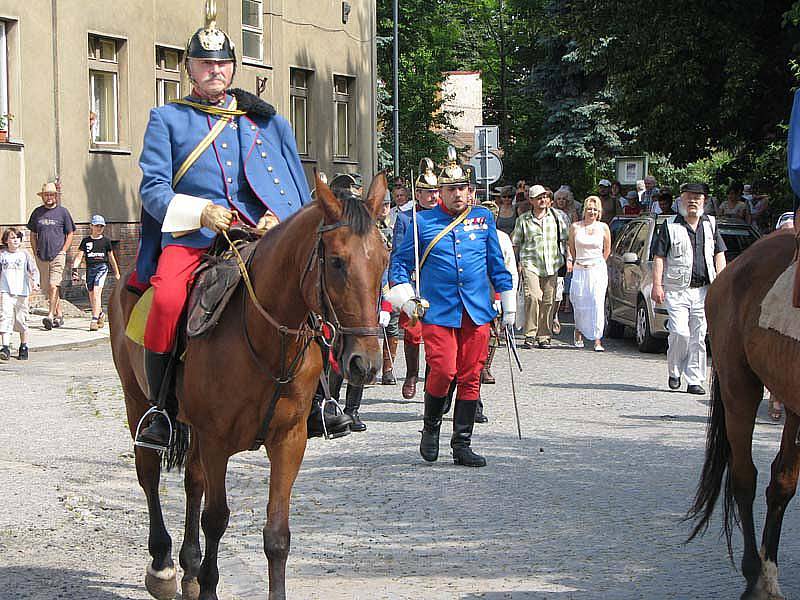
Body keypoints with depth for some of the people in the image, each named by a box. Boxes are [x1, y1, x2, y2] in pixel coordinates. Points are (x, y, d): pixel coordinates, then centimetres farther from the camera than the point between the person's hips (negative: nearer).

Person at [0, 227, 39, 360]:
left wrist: (34, 282, -16)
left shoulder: (24, 255, 5)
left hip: (22, 292, 0)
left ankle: (24, 347, 22)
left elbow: (34, 270, 0)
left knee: (21, 320, 7)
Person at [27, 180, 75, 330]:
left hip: (57, 255, -4)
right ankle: (58, 314, 19)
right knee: (46, 288, 7)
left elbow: (70, 234, 6)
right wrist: (35, 252, 7)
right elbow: (33, 234, 17)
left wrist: (63, 251, -4)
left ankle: (51, 315, -17)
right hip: (42, 256, 4)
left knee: (53, 285, -15)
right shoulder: (37, 212, 10)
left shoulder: (62, 212, 2)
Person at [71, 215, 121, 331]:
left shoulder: (106, 241, 7)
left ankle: (94, 320, -22)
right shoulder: (86, 241, 8)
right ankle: (101, 314, 35)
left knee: (96, 292, -19)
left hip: (102, 266, -3)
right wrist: (74, 269, -10)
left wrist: (116, 272, 21)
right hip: (90, 268, 3)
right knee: (91, 296, 9)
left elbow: (111, 257, 16)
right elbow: (79, 256, 4)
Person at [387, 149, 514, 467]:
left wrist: (508, 303, 15)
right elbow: (399, 261, 8)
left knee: (470, 377, 2)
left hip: (477, 311, 3)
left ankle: (462, 445, 11)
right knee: (443, 371, -15)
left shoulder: (483, 218, 11)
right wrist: (405, 297, -6)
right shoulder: (423, 222, 4)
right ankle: (431, 428, 11)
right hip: (438, 311, -3)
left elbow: (497, 263, 18)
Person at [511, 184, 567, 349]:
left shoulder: (556, 216, 11)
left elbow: (564, 239, 16)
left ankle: (544, 336, 8)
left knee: (548, 301, 1)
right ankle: (530, 334, -14)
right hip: (530, 264, -2)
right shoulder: (523, 220, 9)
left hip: (551, 266, 2)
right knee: (532, 297, -19)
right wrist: (517, 263, 6)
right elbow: (516, 243, 16)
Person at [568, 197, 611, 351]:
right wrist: (571, 261, 5)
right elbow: (571, 248, 16)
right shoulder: (575, 227, 4)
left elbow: (607, 250, 14)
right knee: (579, 304, 3)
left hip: (598, 270, -1)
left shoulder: (603, 228, 3)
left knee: (597, 303, -11)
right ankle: (579, 330, 31)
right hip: (579, 271, 1)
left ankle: (598, 340, -12)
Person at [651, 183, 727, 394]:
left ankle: (694, 381, 7)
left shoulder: (710, 225, 14)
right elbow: (659, 257, 0)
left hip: (703, 291, 4)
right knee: (680, 333, -14)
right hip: (676, 290, -3)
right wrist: (657, 285, -9)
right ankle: (674, 372, 8)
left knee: (698, 337, 2)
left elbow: (719, 254, 15)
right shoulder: (669, 227, 3)